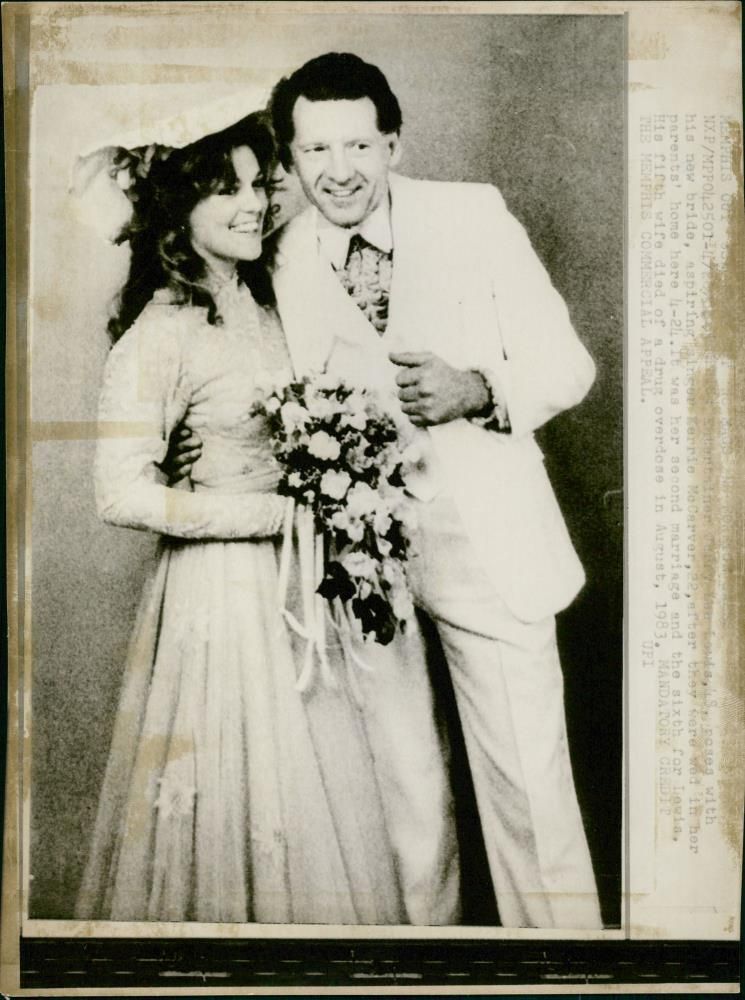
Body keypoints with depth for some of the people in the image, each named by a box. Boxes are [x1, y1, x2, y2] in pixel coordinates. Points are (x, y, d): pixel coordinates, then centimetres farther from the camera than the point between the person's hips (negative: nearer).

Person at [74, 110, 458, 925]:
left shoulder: (265, 306, 9)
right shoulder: (158, 333, -15)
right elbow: (123, 494, -20)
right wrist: (283, 513, -18)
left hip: (302, 582, 7)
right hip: (226, 591, -7)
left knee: (340, 797, 15)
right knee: (249, 808, 6)